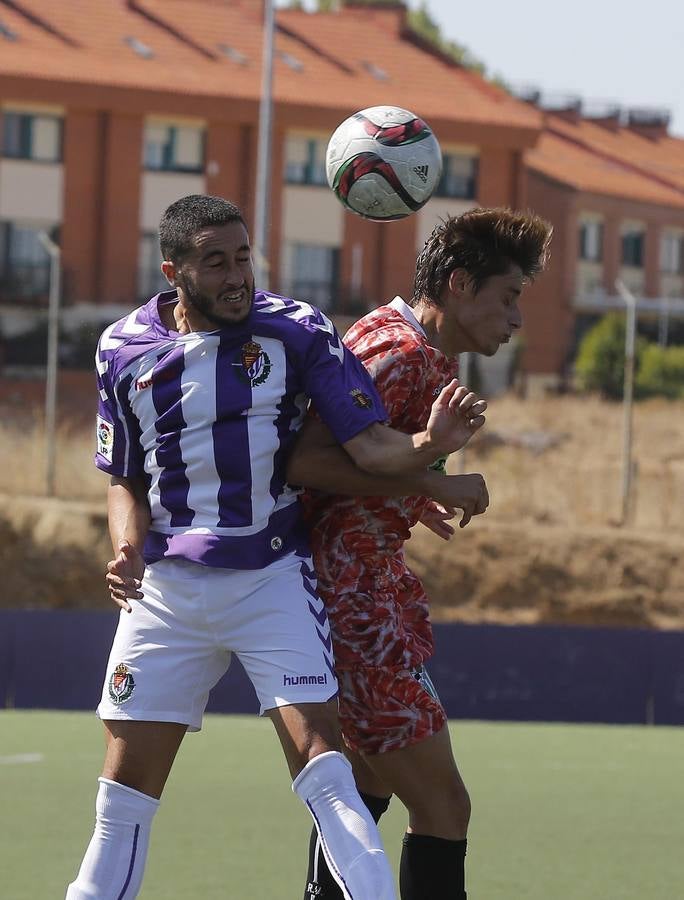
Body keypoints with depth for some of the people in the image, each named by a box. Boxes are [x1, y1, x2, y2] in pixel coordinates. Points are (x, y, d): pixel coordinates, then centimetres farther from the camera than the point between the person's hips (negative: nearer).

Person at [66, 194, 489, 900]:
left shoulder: (296, 331, -5)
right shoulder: (124, 350, 3)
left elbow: (367, 443, -8)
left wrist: (428, 445, -29)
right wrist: (128, 550, -6)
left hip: (273, 577, -2)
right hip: (165, 584, 2)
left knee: (319, 756, -15)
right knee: (128, 776, 3)